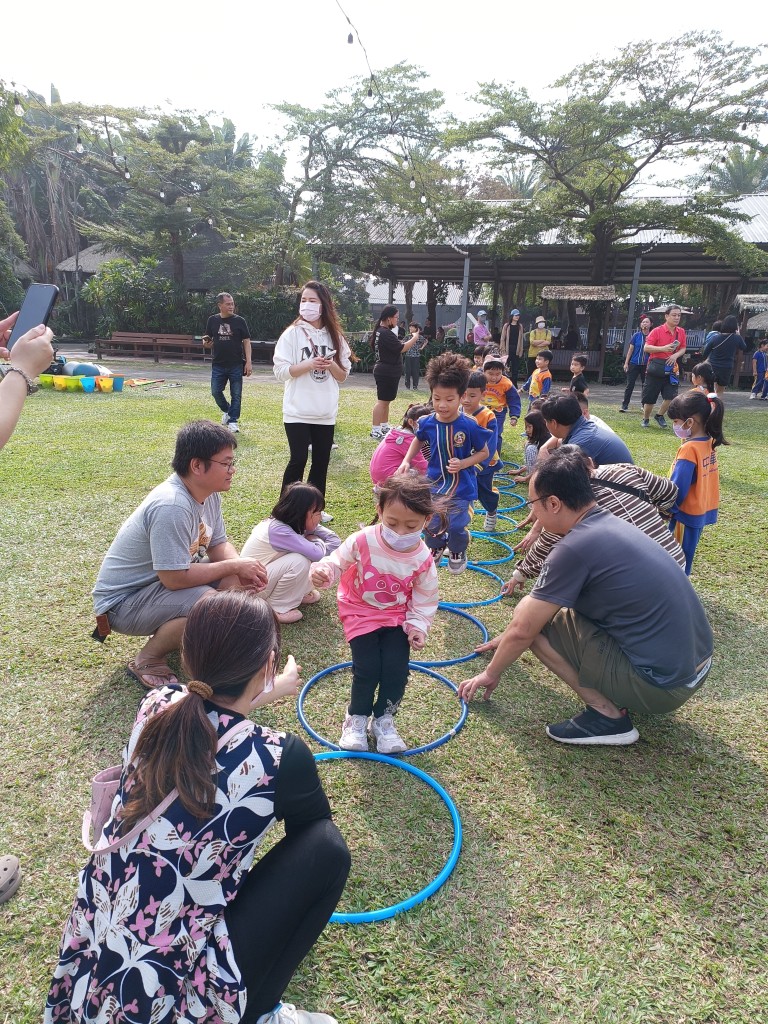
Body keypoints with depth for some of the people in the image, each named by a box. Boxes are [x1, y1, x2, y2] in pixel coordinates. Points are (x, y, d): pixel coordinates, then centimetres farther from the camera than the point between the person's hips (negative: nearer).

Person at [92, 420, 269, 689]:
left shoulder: (209, 493, -5)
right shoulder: (172, 506, -32)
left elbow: (218, 544, 4)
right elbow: (174, 578, -32)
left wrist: (243, 568, -17)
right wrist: (234, 566, -23)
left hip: (167, 580, 9)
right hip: (123, 600, -9)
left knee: (237, 581, -7)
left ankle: (168, 630, 11)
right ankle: (146, 661, -6)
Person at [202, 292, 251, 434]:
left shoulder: (239, 321, -3)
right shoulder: (212, 320, 5)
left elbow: (246, 342, -2)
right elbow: (209, 342, 14)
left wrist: (248, 362, -10)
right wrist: (206, 343, -11)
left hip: (236, 365, -2)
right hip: (218, 365, 2)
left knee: (236, 395, 1)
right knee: (216, 392, 3)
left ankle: (233, 421, 12)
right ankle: (226, 411, 30)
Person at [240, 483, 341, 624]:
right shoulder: (279, 531, -31)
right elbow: (318, 554, -36)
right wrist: (316, 541, -15)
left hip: (265, 573, 9)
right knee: (300, 561, -29)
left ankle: (299, 592, 9)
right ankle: (275, 607, -11)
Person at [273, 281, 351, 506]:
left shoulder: (335, 336, 8)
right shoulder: (292, 333, -3)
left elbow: (343, 376, 10)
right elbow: (280, 371, -9)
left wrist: (331, 365, -11)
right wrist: (309, 364, -21)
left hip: (326, 413, 4)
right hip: (298, 411, -4)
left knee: (321, 462, 10)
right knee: (298, 460, -6)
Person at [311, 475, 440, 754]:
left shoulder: (423, 559, -15)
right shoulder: (363, 541, -21)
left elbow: (424, 599, -3)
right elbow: (338, 562, -13)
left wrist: (418, 626, -14)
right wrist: (323, 571, -35)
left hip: (397, 617, 2)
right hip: (360, 613, -1)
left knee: (396, 668, -11)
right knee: (367, 668, -13)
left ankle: (384, 720, 17)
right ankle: (357, 718, 16)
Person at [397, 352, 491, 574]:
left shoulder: (470, 425, -21)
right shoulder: (427, 423, -11)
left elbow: (483, 452, -7)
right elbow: (418, 440, 13)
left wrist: (463, 464, -21)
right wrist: (406, 461, 2)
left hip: (461, 485, -3)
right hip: (435, 482, 3)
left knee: (456, 525, 2)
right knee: (433, 524, 14)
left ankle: (457, 552, 35)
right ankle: (437, 548, 46)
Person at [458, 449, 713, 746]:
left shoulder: (575, 547, -20)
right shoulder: (610, 524, 7)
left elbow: (523, 630, -11)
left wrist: (491, 673, 9)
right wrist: (508, 640, 31)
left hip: (663, 685, -9)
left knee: (535, 620, -7)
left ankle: (608, 714, -1)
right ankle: (619, 696, 17)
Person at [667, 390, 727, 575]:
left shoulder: (689, 449, -23)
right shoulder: (709, 443, 2)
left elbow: (678, 487, -22)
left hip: (686, 513, -8)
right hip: (702, 509, 8)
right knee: (684, 555, 19)